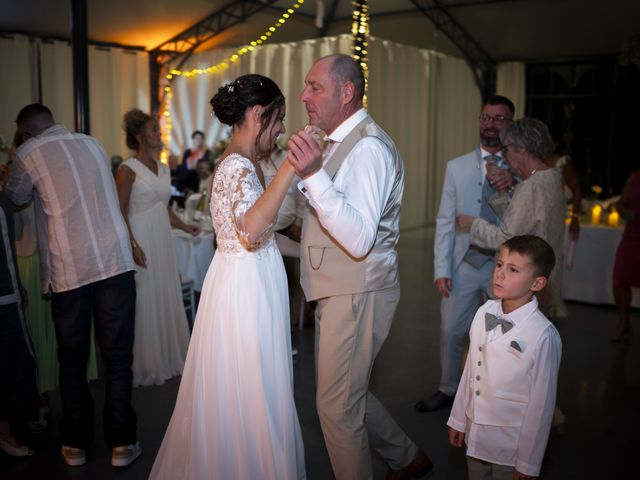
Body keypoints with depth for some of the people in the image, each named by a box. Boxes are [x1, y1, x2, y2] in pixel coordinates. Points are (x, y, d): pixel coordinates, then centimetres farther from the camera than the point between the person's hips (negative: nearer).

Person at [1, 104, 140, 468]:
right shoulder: (92, 143, 12)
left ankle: (76, 444, 23)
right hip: (116, 261, 2)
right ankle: (121, 443, 14)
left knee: (72, 359, 12)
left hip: (69, 270, -2)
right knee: (117, 356, 7)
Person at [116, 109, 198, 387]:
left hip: (163, 239, 7)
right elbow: (121, 211, -12)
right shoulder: (128, 169, -9)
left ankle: (169, 357, 24)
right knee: (145, 301, 0)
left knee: (168, 297, 11)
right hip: (141, 241, -7)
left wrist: (184, 226, 8)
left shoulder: (163, 169, 13)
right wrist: (133, 245, -19)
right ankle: (146, 365, 13)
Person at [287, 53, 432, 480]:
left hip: (358, 294, -10)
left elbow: (359, 238, -30)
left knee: (337, 405, 2)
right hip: (340, 290, 10)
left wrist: (314, 176, -36)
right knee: (348, 393, 22)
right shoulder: (342, 142, 12)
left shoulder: (368, 147, -19)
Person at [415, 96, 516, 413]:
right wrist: (441, 268, -3)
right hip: (464, 264, 2)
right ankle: (447, 390, 30)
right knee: (451, 332, 10)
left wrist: (511, 188, -27)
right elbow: (445, 221, 3)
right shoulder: (457, 167, 5)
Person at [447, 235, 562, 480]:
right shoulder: (484, 313, -6)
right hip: (475, 435, 5)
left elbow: (541, 403, -16)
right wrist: (458, 420, 11)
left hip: (512, 446, -5)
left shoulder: (543, 336, -23)